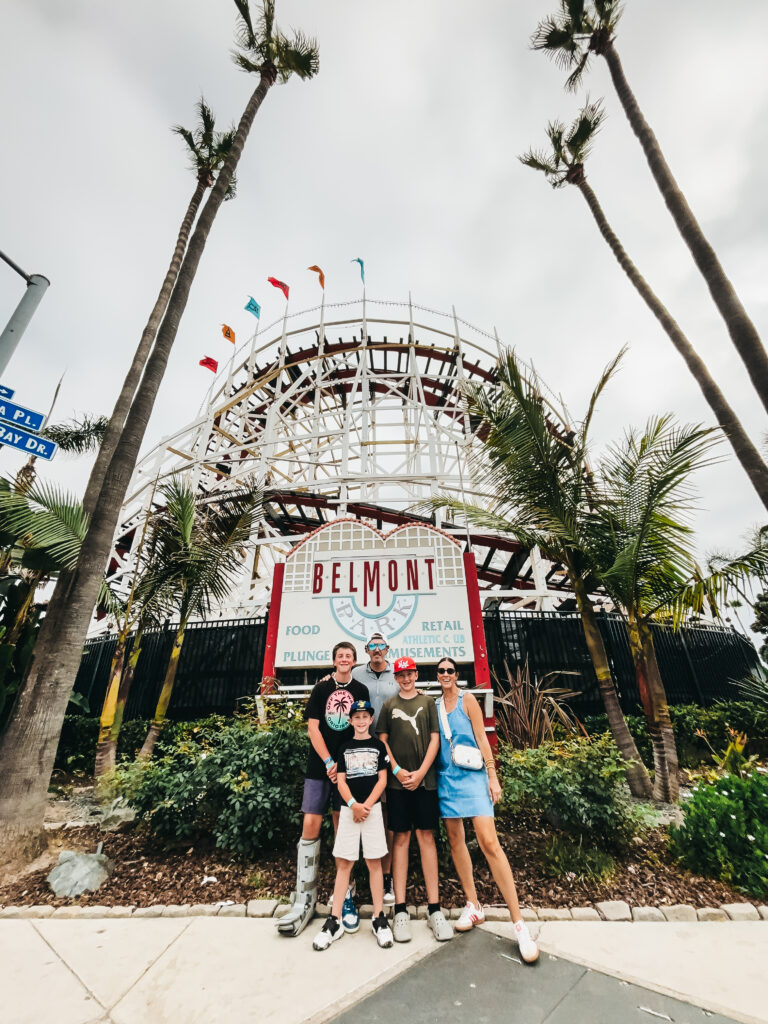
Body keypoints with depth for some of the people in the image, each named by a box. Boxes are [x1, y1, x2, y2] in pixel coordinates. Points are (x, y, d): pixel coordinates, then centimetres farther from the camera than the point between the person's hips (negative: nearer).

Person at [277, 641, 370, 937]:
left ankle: (344, 897, 22)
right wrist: (329, 762, -9)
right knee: (310, 825, -2)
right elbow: (313, 727, -2)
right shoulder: (321, 688, 1)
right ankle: (304, 898, 12)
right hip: (319, 766, 0)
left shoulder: (361, 691, 2)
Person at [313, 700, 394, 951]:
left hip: (372, 808, -1)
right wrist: (353, 805, -13)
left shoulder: (378, 746, 2)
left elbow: (382, 779, -1)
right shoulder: (344, 747, 5)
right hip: (348, 809, 1)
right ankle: (334, 921, 14)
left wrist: (366, 805, -11)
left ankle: (379, 918, 16)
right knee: (344, 862, 4)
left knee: (374, 861, 4)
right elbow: (340, 780, 1)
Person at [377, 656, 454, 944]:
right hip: (397, 780, 0)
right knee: (401, 838, 5)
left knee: (426, 836, 4)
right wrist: (397, 770, -6)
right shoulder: (389, 704, 6)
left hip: (425, 779, 0)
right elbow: (382, 740, 5)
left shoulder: (427, 702, 6)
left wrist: (420, 772, -6)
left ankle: (434, 909, 14)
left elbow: (435, 739, 2)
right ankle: (400, 910, 14)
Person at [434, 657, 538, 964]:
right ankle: (474, 906, 28)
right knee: (455, 840, 11)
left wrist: (492, 776, -7)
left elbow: (481, 738, -5)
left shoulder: (467, 700, -4)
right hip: (446, 777, 4)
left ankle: (518, 922, -1)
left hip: (472, 775, -4)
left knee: (489, 843, -11)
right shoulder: (434, 705, 6)